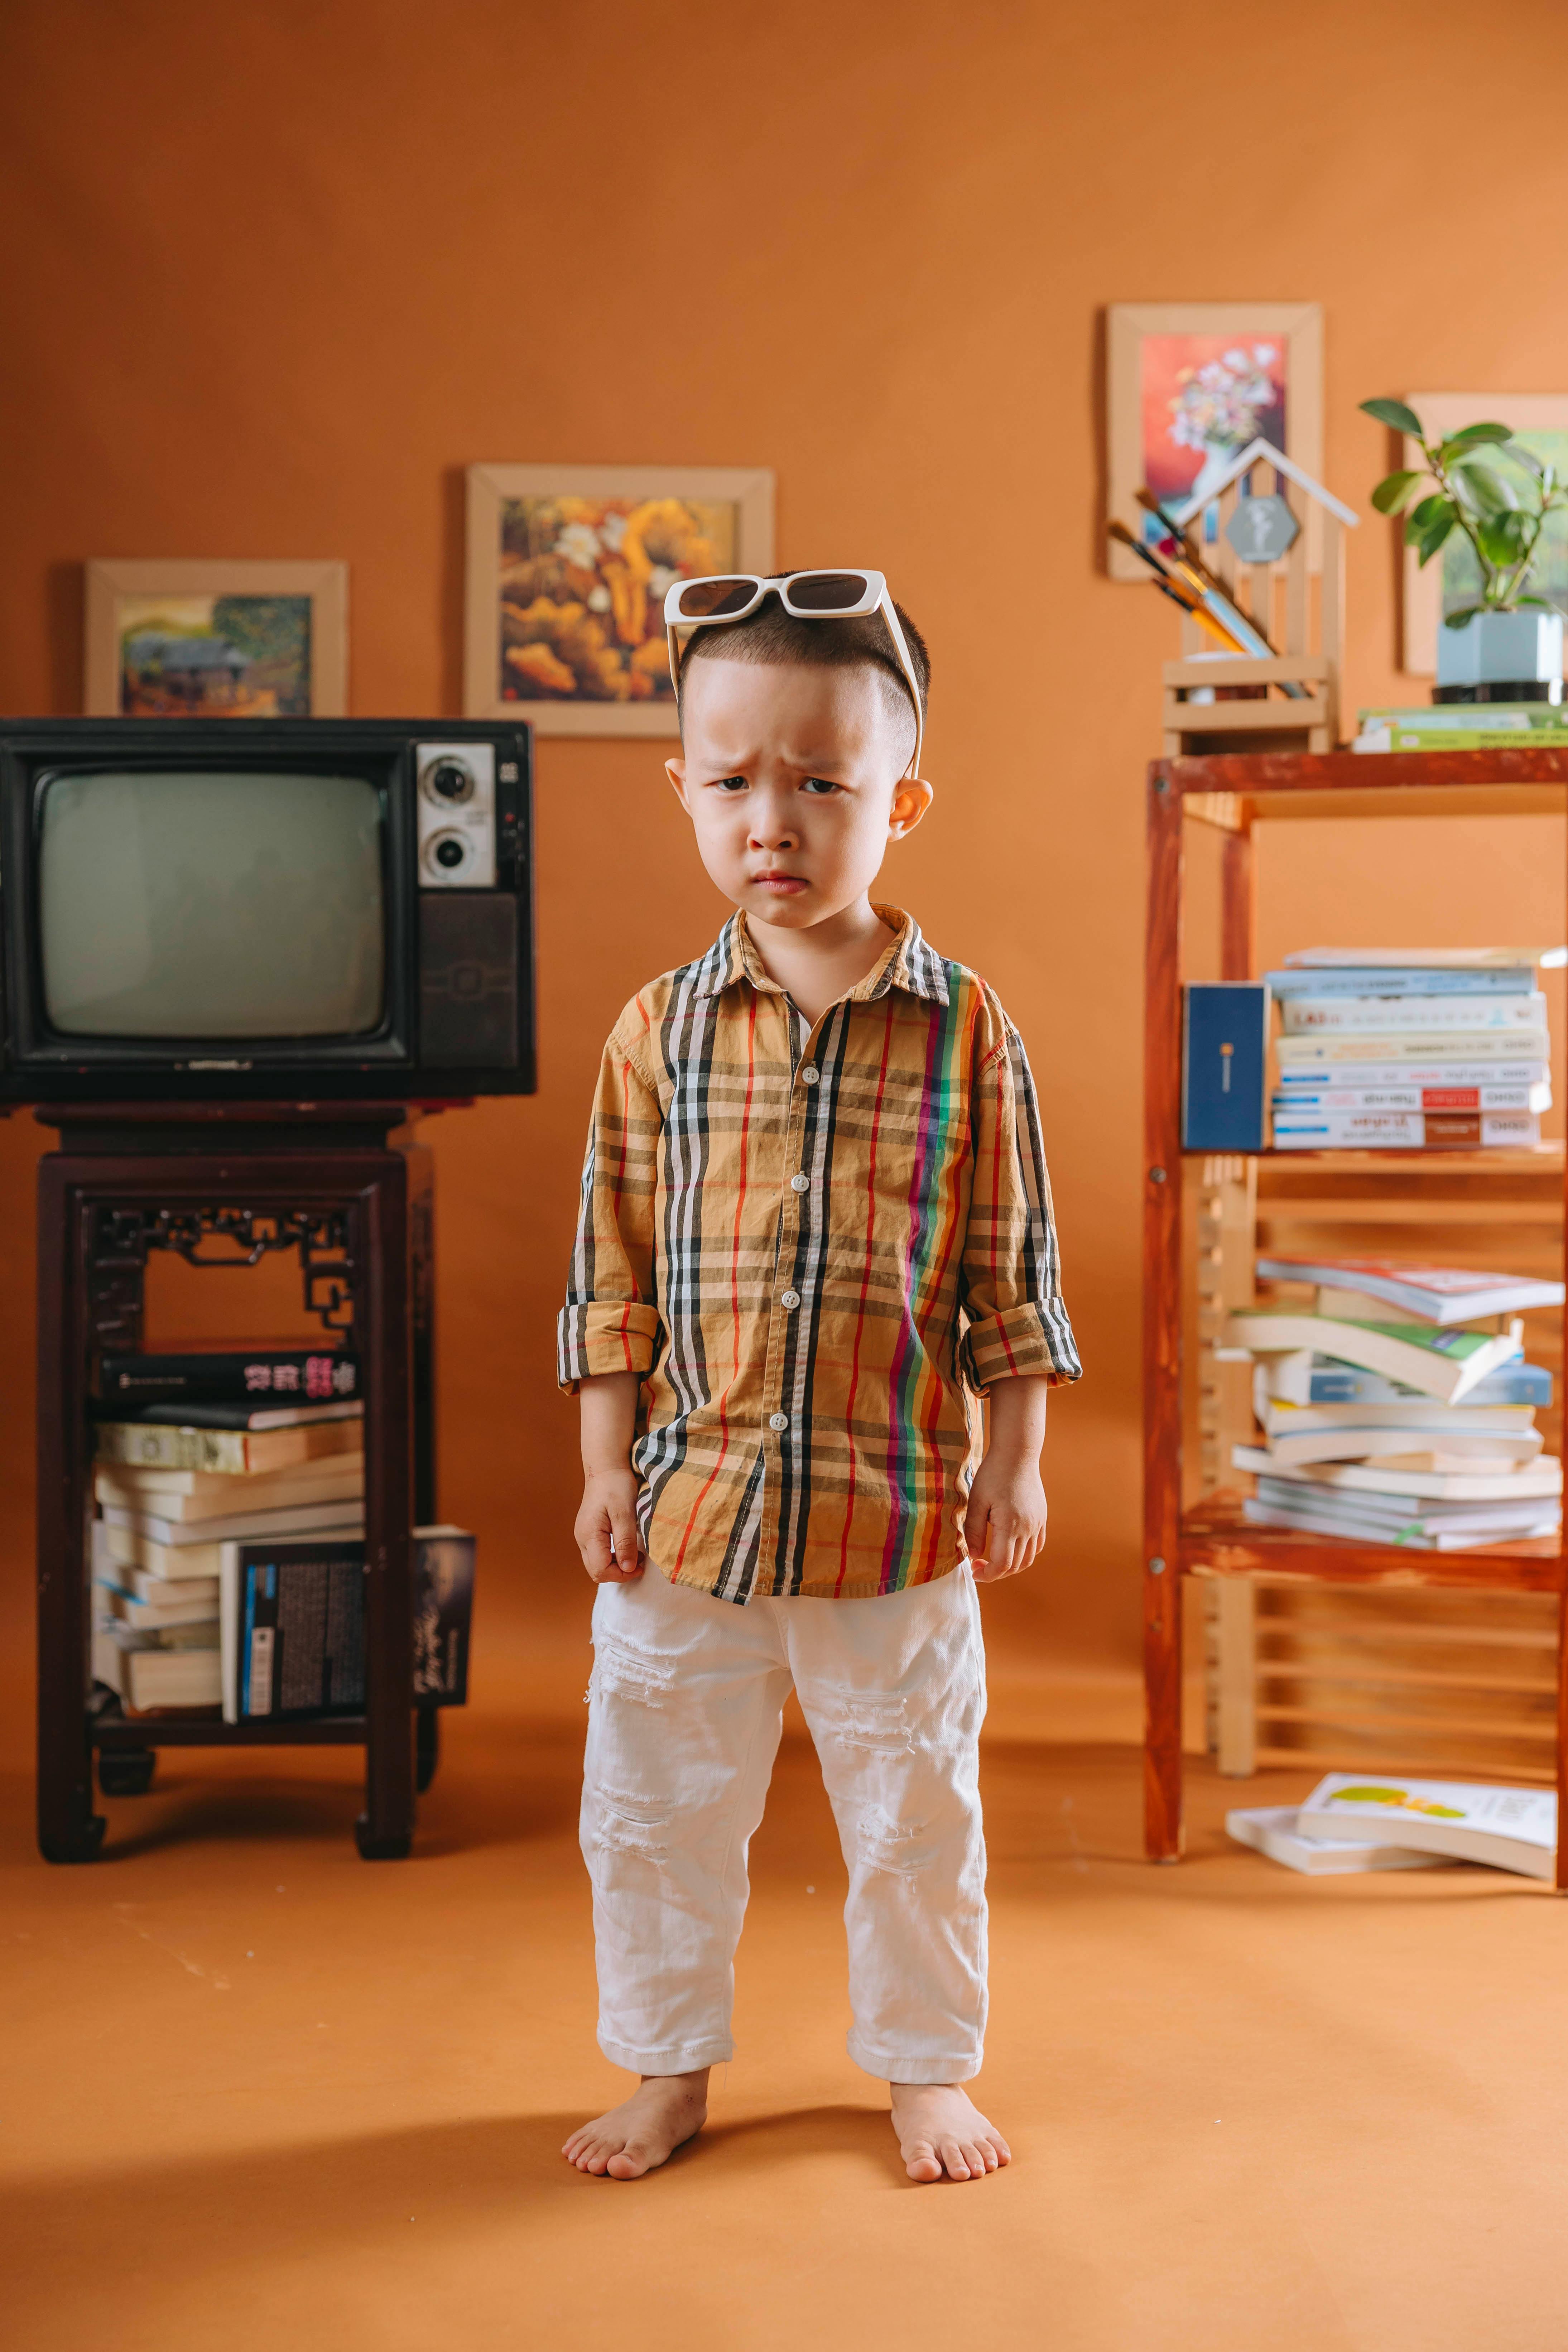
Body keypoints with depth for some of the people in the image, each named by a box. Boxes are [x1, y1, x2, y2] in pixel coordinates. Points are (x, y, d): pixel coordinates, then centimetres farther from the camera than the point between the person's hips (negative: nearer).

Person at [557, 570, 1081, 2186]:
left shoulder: (967, 1035, -5)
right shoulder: (657, 1034, -2)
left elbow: (1012, 1276, 1)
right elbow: (613, 1274, 2)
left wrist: (1012, 1469, 0)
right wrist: (608, 1471, 0)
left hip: (901, 1512, -1)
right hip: (690, 1506, 2)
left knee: (916, 1813, 13)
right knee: (654, 1810, 13)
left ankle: (927, 2070, 34)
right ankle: (670, 2071, 33)